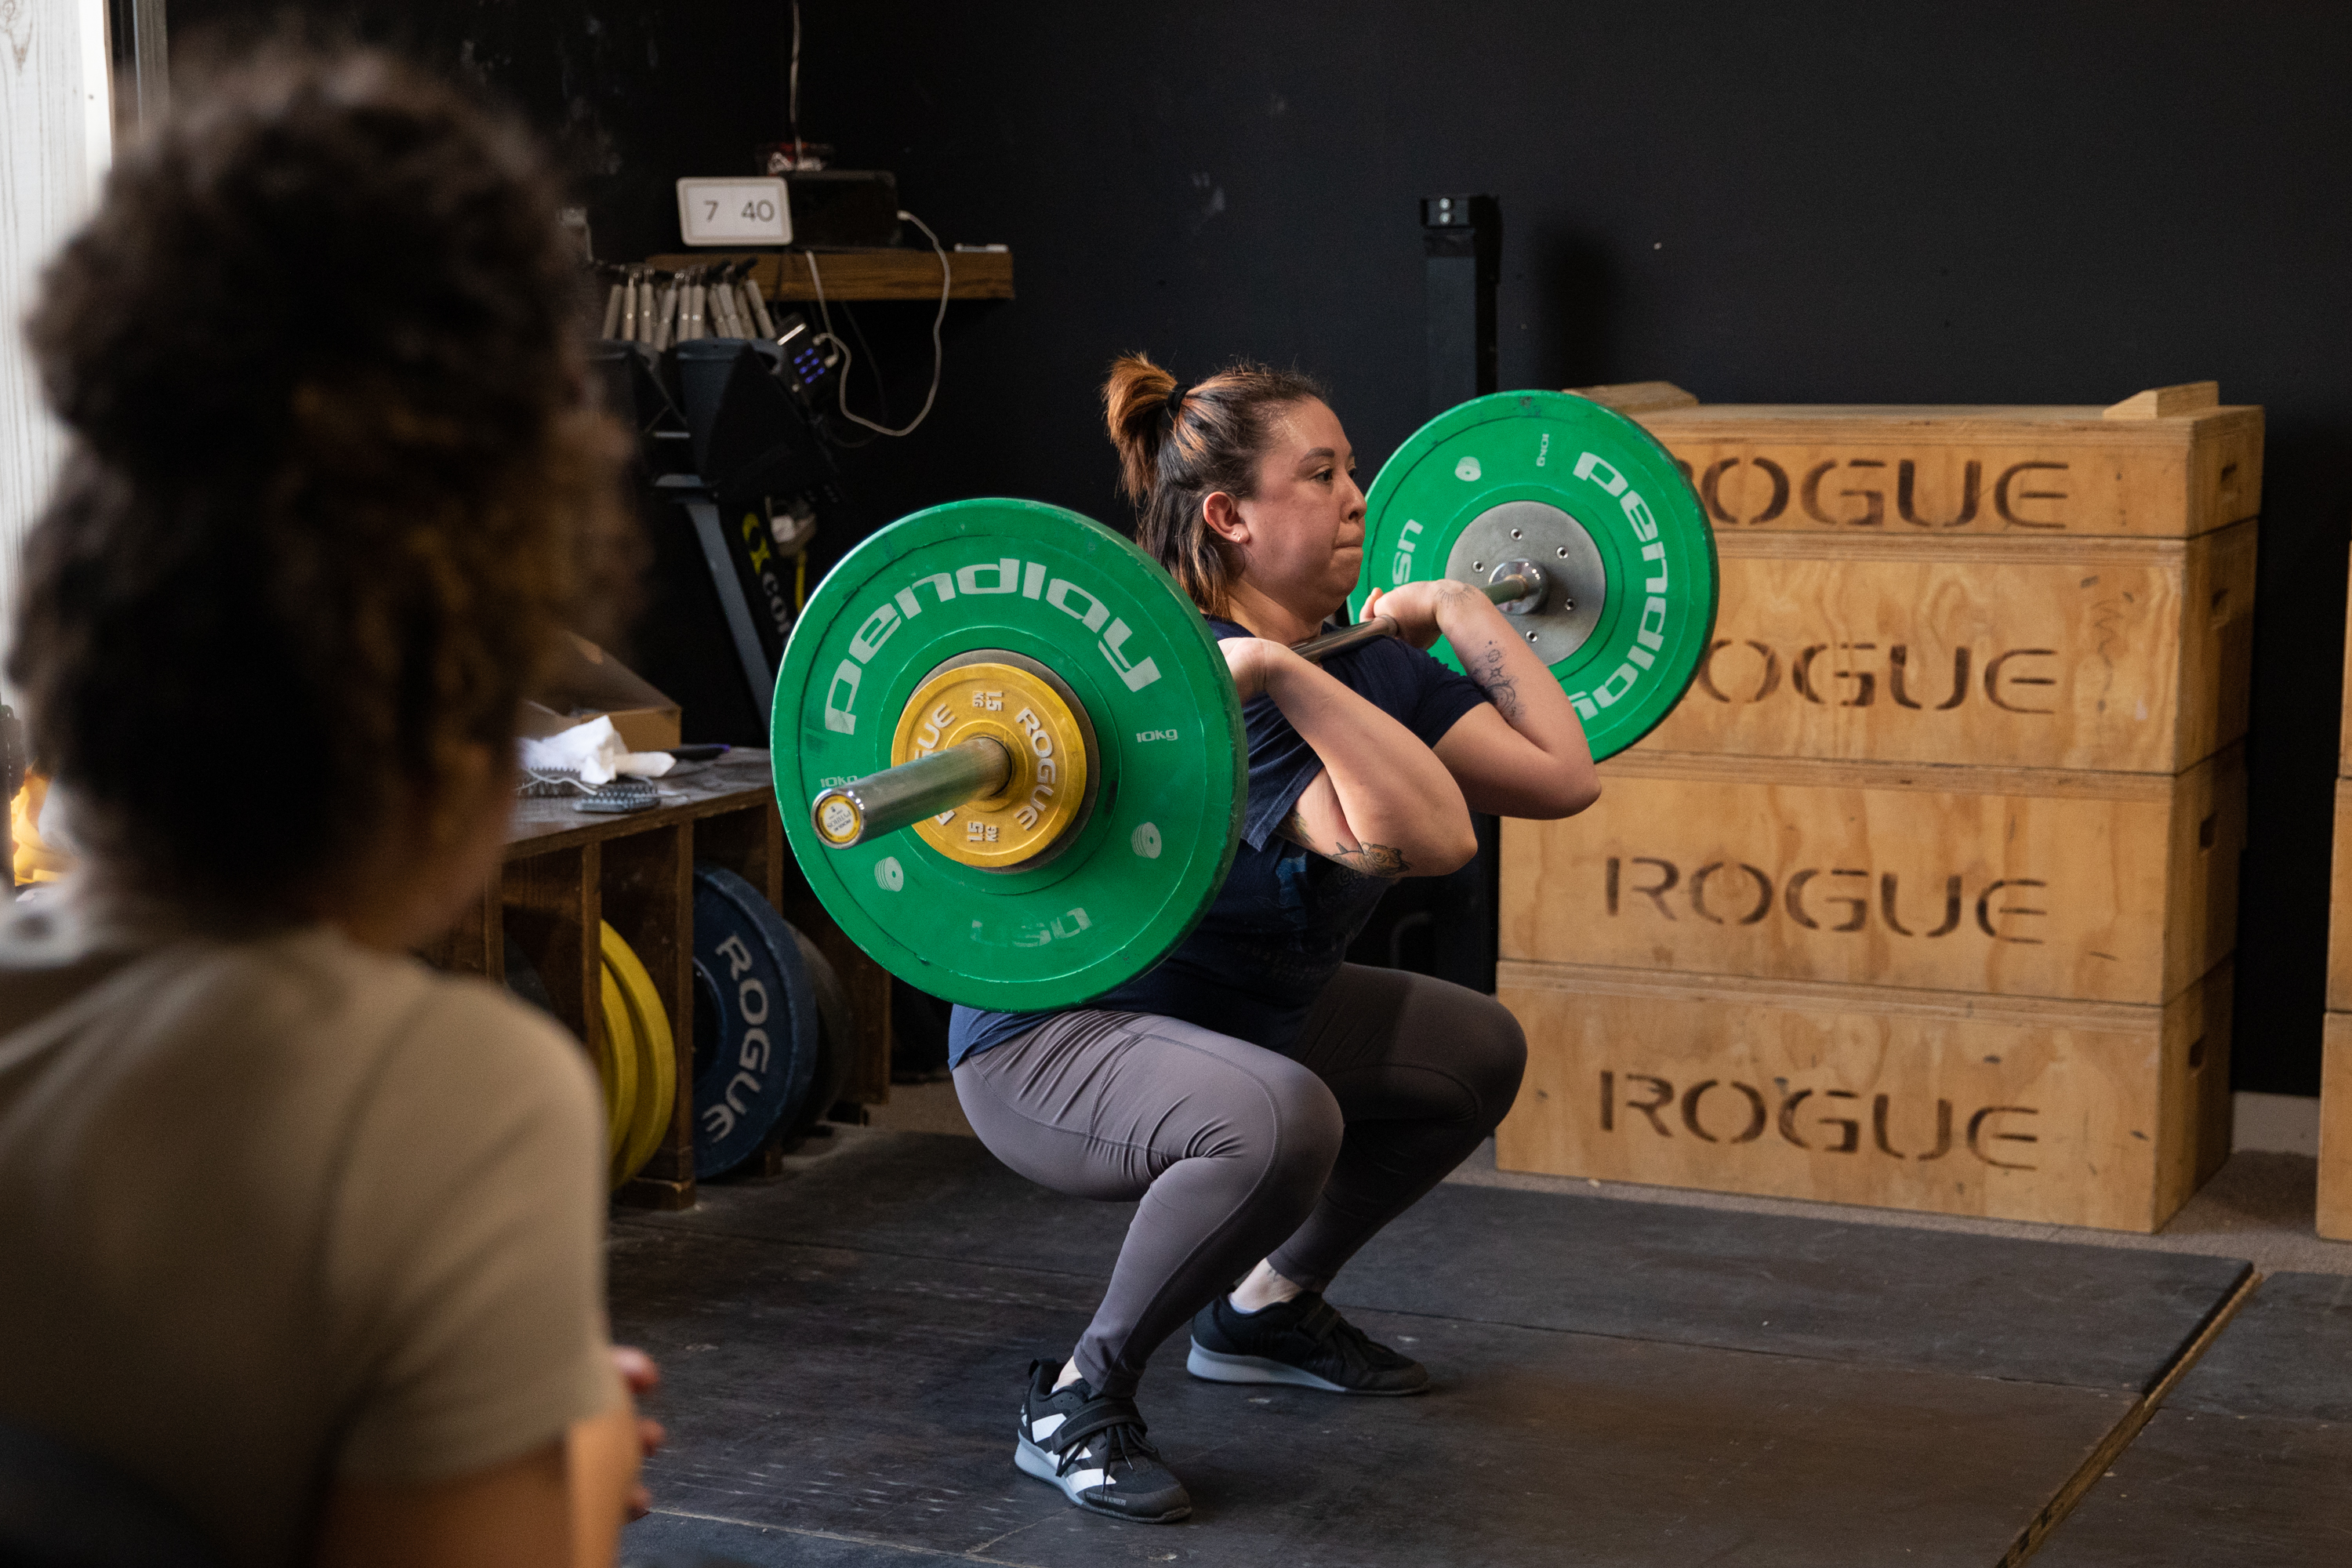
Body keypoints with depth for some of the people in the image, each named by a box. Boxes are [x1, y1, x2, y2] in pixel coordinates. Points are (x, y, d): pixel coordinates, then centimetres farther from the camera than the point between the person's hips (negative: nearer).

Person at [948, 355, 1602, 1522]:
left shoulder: (1357, 666, -2)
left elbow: (1561, 776, -3)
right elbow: (1422, 838, -42)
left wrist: (1458, 609, 3)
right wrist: (1278, 671, -45)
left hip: (1234, 1012, 10)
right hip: (1049, 1038, -10)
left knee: (1477, 1055, 18)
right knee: (1279, 1120, -39)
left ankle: (1265, 1310, 27)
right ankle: (1076, 1402, -17)